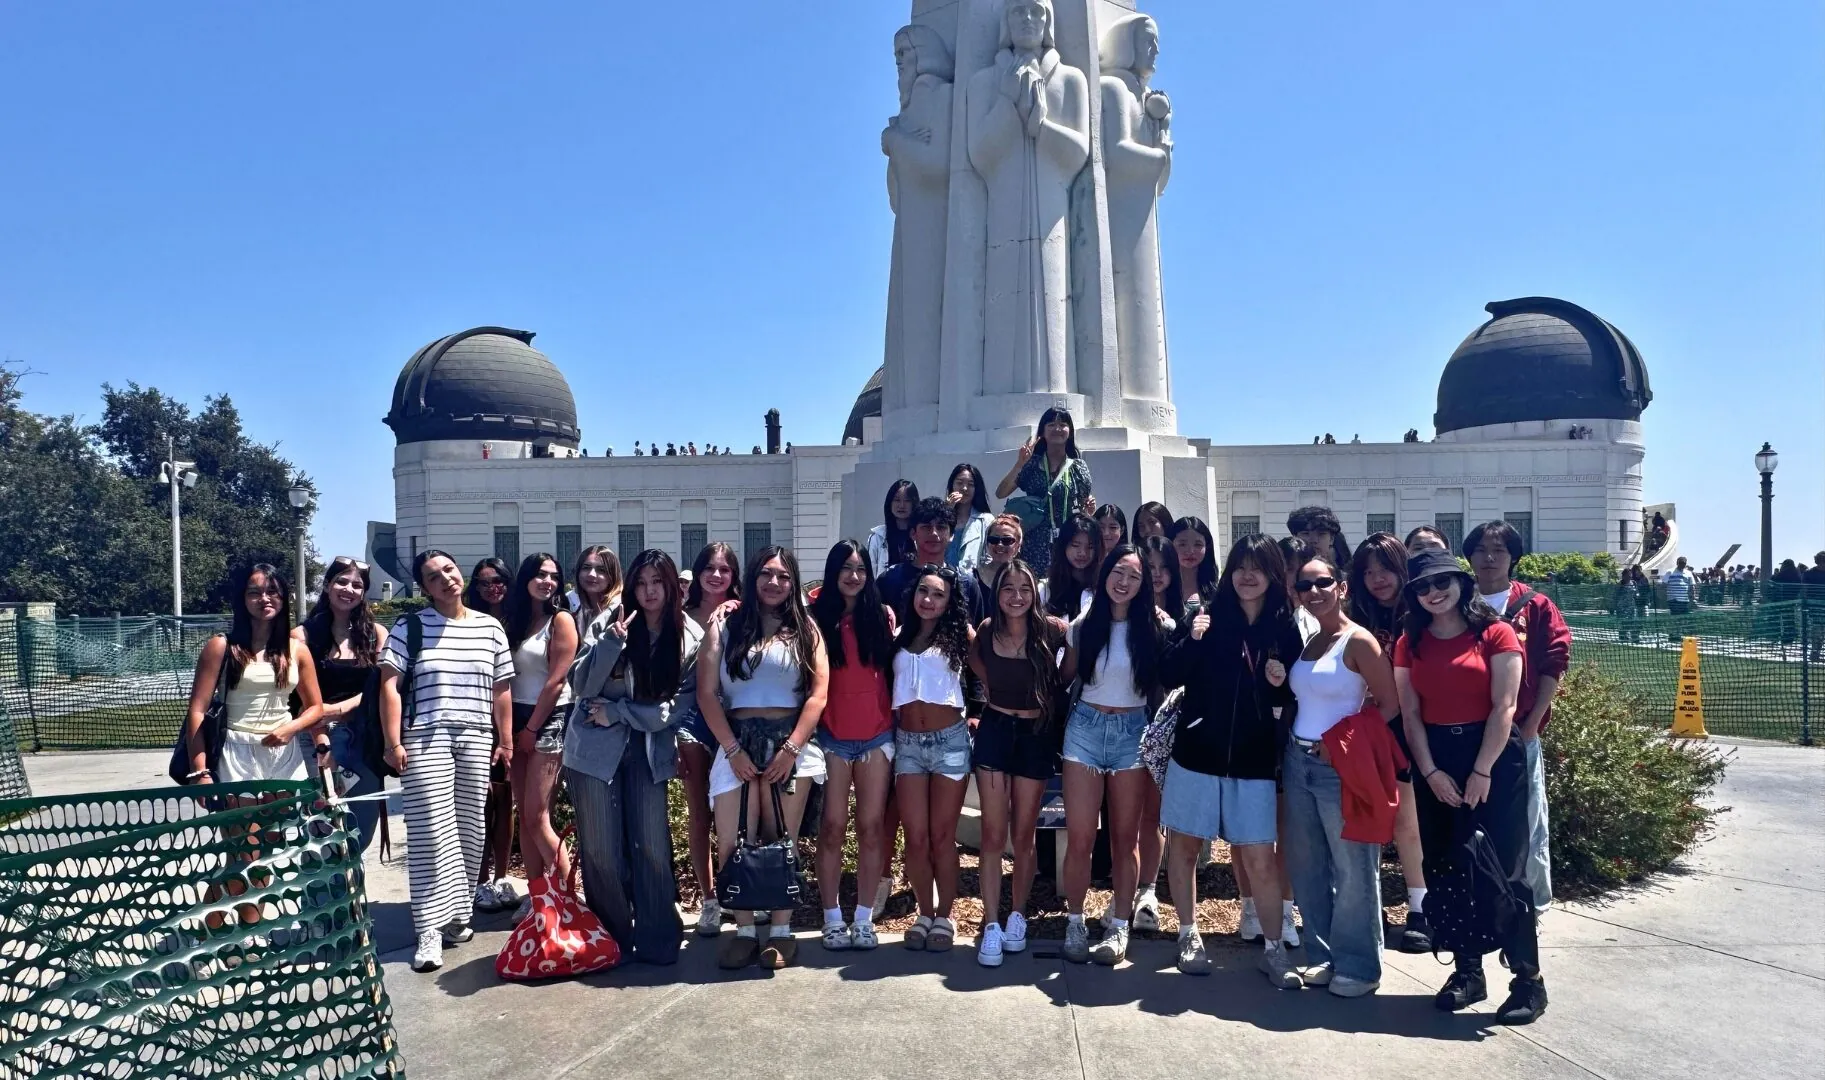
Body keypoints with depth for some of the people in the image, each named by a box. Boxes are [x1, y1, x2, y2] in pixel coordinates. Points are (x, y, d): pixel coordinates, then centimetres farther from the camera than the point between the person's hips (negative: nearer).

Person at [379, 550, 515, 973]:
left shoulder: (490, 628, 10)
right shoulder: (410, 627, 2)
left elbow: (501, 689, 12)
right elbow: (389, 685, -3)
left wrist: (505, 741, 9)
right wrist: (393, 742, -10)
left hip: (476, 741, 3)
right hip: (425, 740, -3)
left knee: (469, 831, 7)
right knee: (432, 834, -7)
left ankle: (457, 914, 21)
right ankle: (431, 930, -4)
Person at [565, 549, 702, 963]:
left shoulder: (691, 638, -3)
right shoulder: (608, 623, -3)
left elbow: (678, 706, -6)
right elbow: (581, 687, -7)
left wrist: (615, 712, -10)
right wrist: (612, 642, -21)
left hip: (648, 752, 0)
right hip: (594, 748, 0)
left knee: (652, 846, -1)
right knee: (600, 850, 3)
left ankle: (656, 940, 14)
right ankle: (611, 938, 21)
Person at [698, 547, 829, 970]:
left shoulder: (805, 630, 10)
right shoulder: (726, 628, 9)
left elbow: (818, 693, 2)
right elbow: (706, 694, 2)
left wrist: (791, 749, -8)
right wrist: (732, 750, -7)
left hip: (790, 745, 0)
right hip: (738, 743, 1)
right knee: (734, 844, -4)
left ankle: (780, 932, 9)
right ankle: (745, 931, 8)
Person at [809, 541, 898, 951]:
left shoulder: (882, 616, 8)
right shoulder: (818, 616, 3)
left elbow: (894, 668, 10)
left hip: (877, 733, 2)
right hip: (832, 735, -1)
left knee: (871, 826, 3)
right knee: (833, 827, 0)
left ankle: (864, 919, 13)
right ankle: (833, 919, 11)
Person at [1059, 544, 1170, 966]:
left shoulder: (1158, 626, -3)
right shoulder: (1084, 625, 2)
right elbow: (1065, 676, 12)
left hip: (1133, 730, -1)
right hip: (1085, 727, 1)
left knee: (1125, 836, 7)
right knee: (1079, 837, -1)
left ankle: (1119, 927, 20)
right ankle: (1075, 923, 16)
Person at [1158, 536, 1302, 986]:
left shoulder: (1284, 629, 1)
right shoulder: (1208, 614, -4)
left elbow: (1289, 699, 10)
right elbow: (1169, 676, -9)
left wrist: (1281, 684, -11)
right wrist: (1192, 639, -23)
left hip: (1254, 759, 1)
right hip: (1197, 752, 0)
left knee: (1260, 856, 2)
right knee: (1184, 845, 10)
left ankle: (1274, 948, 17)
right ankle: (1189, 936, 27)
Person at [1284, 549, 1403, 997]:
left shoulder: (1358, 641, -9)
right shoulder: (1306, 643, 12)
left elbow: (1390, 704, -11)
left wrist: (1344, 740, -13)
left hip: (1340, 766, -7)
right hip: (1298, 761, 7)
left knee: (1353, 867, 2)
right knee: (1306, 863, 12)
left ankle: (1359, 966, 14)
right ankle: (1322, 955, 25)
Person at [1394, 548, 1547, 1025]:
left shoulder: (1496, 634, -4)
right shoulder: (1409, 644, 7)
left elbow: (1503, 707, -9)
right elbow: (1410, 713, 3)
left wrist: (1481, 772, -13)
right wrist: (1430, 772, -8)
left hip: (1493, 756, -4)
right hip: (1434, 761, 4)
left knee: (1503, 869, -3)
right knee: (1445, 869, 7)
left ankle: (1528, 978, 8)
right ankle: (1467, 971, 19)